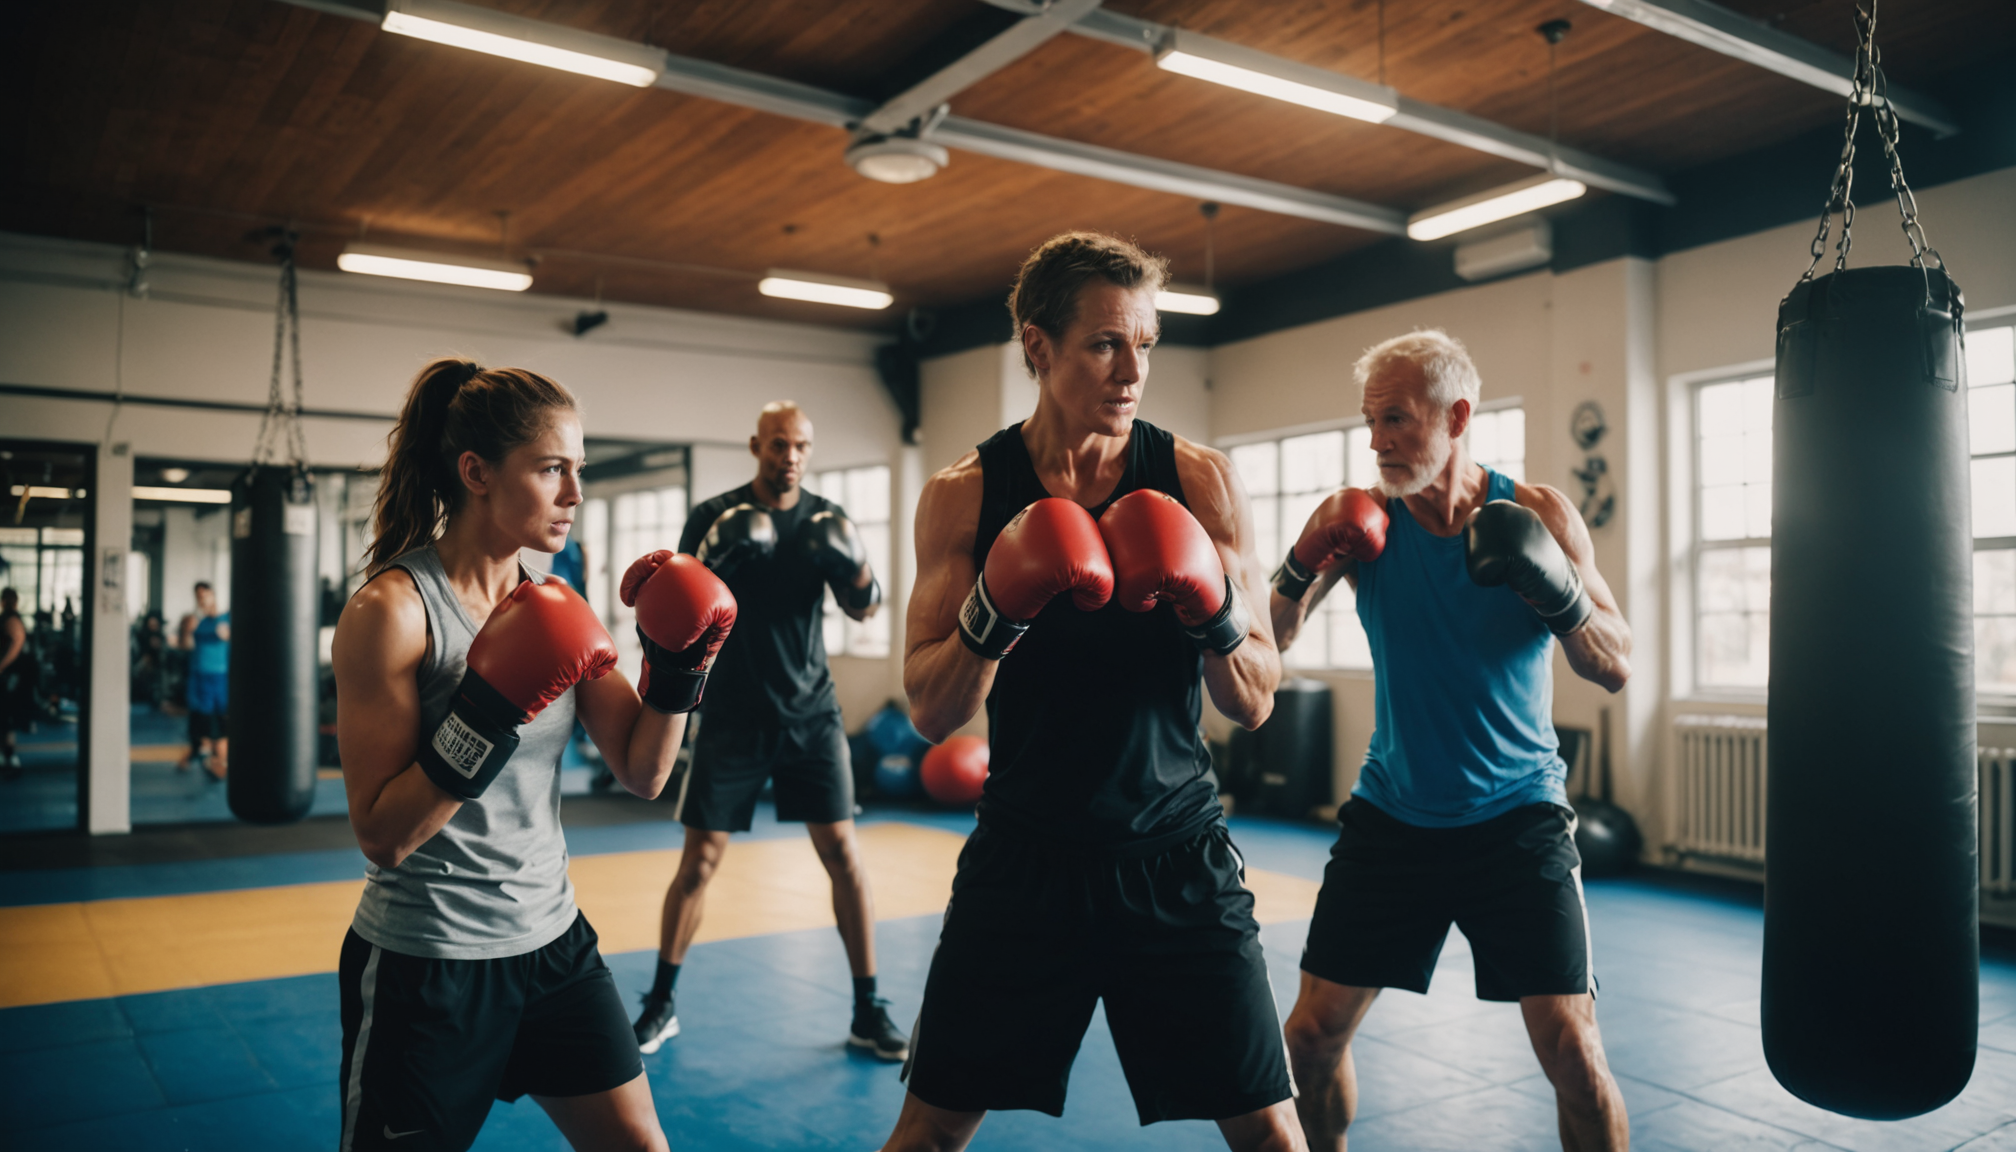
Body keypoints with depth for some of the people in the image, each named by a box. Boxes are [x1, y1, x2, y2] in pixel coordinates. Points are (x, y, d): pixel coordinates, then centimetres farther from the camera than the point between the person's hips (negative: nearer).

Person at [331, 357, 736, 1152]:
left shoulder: (552, 606, 2)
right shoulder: (393, 609, -16)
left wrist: (678, 665, -13)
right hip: (425, 967, -6)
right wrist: (491, 714, -30)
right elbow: (382, 836, -20)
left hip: (553, 942, 6)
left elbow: (643, 774, 1)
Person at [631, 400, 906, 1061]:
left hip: (809, 712, 1)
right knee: (699, 859, 2)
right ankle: (662, 1004, 21)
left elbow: (865, 609, -3)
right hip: (733, 715, -1)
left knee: (842, 851, -5)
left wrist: (853, 563, -25)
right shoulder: (714, 518, -2)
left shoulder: (827, 519, 2)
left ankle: (868, 1013, 7)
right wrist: (718, 557, -25)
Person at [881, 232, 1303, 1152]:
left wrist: (1213, 612, -22)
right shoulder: (964, 495, -3)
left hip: (1175, 856, 0)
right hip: (1024, 857, 0)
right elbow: (931, 714, -4)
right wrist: (996, 607, -23)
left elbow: (1255, 705, -1)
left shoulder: (1200, 481, -3)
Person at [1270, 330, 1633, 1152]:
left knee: (1572, 1051, -6)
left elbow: (1616, 668, -5)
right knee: (1313, 1032, 5)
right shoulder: (1359, 521, -5)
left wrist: (1557, 591, -25)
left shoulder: (1536, 514, -6)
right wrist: (1302, 569, -26)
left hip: (1517, 817, -1)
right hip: (1392, 815, 1)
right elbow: (1274, 641, -7)